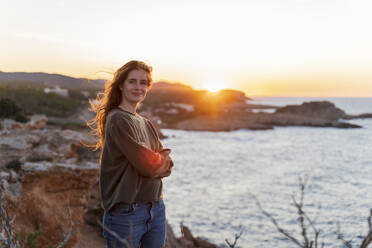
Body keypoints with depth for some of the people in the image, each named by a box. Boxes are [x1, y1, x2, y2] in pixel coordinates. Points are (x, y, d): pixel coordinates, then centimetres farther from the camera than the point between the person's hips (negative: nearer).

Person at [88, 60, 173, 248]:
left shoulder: (146, 124, 14)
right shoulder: (118, 120, -12)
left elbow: (167, 164, 9)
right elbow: (146, 164, -17)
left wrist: (155, 162, -10)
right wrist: (162, 159, 2)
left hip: (156, 209, 8)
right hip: (126, 213, -7)